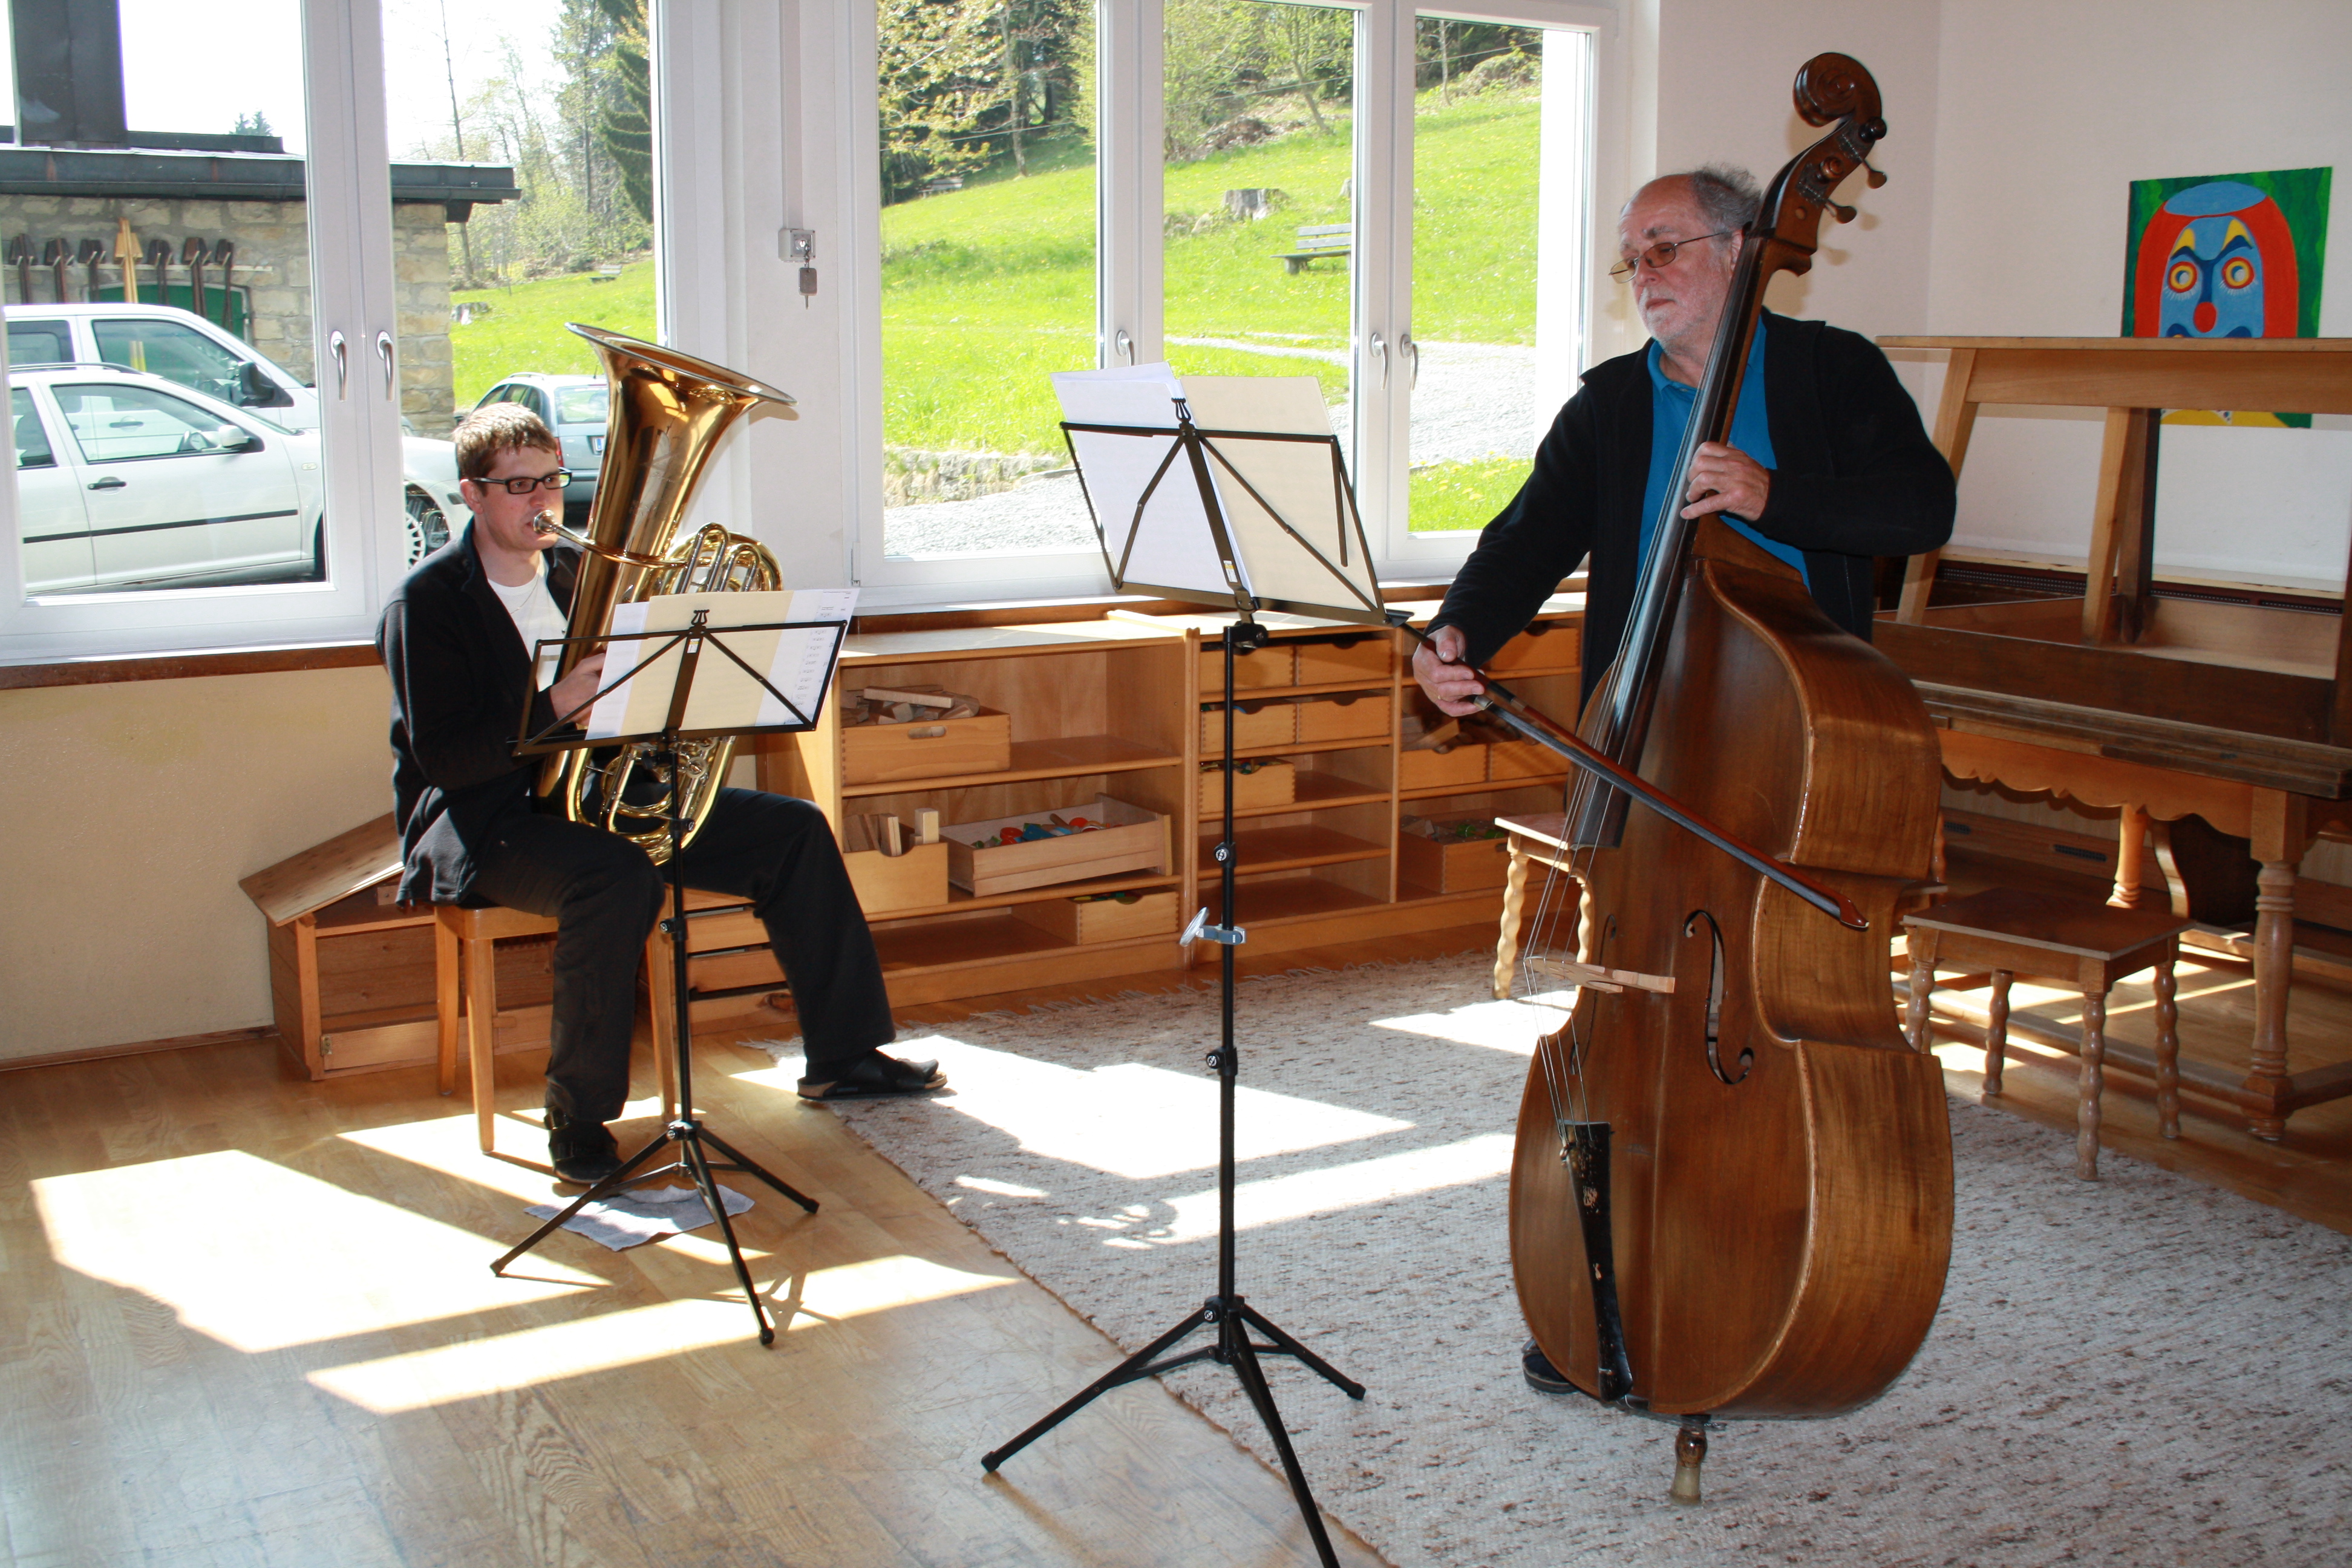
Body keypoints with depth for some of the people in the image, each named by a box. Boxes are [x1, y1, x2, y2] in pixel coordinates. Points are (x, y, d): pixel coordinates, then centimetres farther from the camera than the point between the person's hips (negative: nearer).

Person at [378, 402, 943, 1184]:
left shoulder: (574, 571, 13)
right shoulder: (426, 603, -9)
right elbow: (440, 757, -20)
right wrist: (555, 707, -32)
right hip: (479, 818, -7)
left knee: (793, 830, -2)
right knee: (618, 877, -39)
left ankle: (841, 1057, 6)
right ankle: (577, 1120, -26)